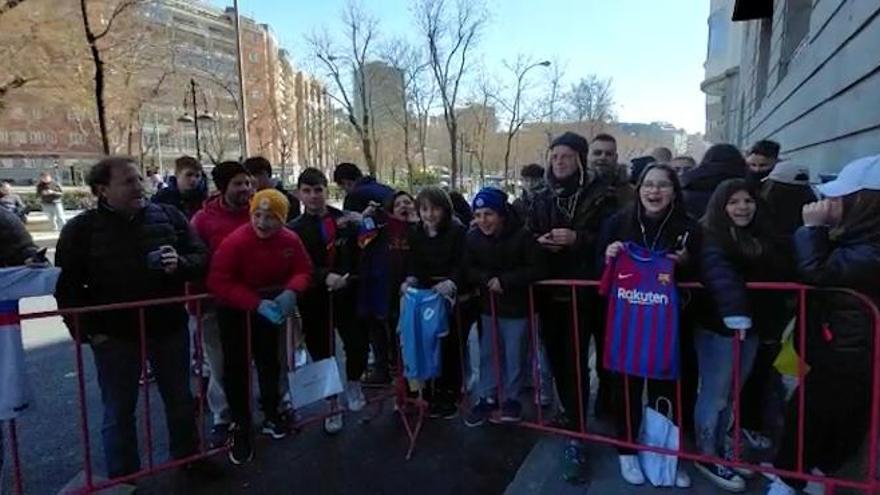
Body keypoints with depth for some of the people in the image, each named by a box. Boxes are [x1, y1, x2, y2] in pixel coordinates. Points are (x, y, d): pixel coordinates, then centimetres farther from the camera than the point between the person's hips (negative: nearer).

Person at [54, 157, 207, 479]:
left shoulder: (168, 216, -1)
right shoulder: (81, 228, -5)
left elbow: (202, 258, 1)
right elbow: (66, 286, -2)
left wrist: (181, 264, -20)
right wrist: (87, 330, -9)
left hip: (170, 329, 2)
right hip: (114, 336, -2)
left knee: (180, 401, 17)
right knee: (119, 412, 13)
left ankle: (188, 460, 38)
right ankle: (123, 478, 32)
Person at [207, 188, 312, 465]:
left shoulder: (290, 240, -16)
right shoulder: (235, 242, -28)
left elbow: (303, 271, -9)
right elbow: (219, 282, -29)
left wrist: (291, 292, -32)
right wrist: (257, 303, -37)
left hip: (270, 308, 4)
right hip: (235, 311, -4)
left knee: (270, 362, 17)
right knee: (236, 368, -4)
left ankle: (271, 416, 36)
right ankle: (241, 428, 13)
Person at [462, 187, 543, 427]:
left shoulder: (522, 236, -18)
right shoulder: (472, 238, -5)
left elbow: (535, 270, -16)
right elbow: (469, 269, -1)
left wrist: (505, 281, -22)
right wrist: (487, 279, -20)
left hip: (517, 305, -4)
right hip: (489, 305, 4)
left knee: (514, 356, 6)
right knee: (488, 353, 12)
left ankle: (511, 399, 23)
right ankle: (487, 397, 27)